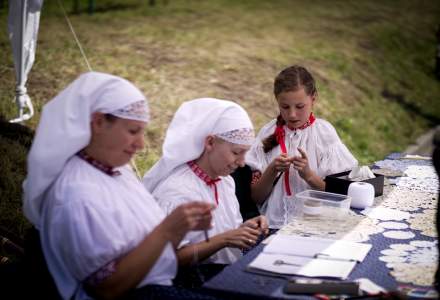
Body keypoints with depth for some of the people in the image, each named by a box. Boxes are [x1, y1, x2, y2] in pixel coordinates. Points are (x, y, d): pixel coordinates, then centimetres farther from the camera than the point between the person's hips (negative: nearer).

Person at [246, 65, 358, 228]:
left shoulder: (324, 133, 1)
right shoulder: (268, 133, 4)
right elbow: (255, 197, 5)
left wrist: (308, 175, -16)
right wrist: (272, 170, -12)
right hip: (273, 224, 1)